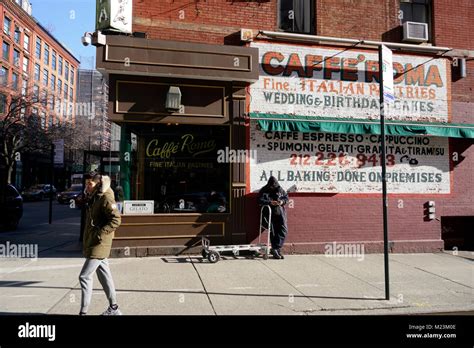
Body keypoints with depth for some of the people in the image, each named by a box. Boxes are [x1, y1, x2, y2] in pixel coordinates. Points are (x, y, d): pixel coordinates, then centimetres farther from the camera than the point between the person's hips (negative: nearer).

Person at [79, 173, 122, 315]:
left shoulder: (105, 198, -15)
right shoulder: (93, 199, 14)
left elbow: (116, 220, -24)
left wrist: (99, 233, -24)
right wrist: (86, 241, 16)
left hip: (99, 245, -9)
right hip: (92, 244, 9)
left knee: (84, 277, -7)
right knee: (104, 275, 14)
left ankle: (83, 312, 4)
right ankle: (113, 308, 24)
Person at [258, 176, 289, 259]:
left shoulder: (280, 189, 10)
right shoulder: (264, 191, 0)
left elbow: (286, 197, 16)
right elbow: (260, 200, -9)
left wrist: (282, 201, -6)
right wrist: (270, 202, -21)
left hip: (280, 213, 3)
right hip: (270, 214, -3)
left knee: (284, 230, -7)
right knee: (273, 232, 0)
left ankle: (275, 249, 2)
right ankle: (275, 250, 10)